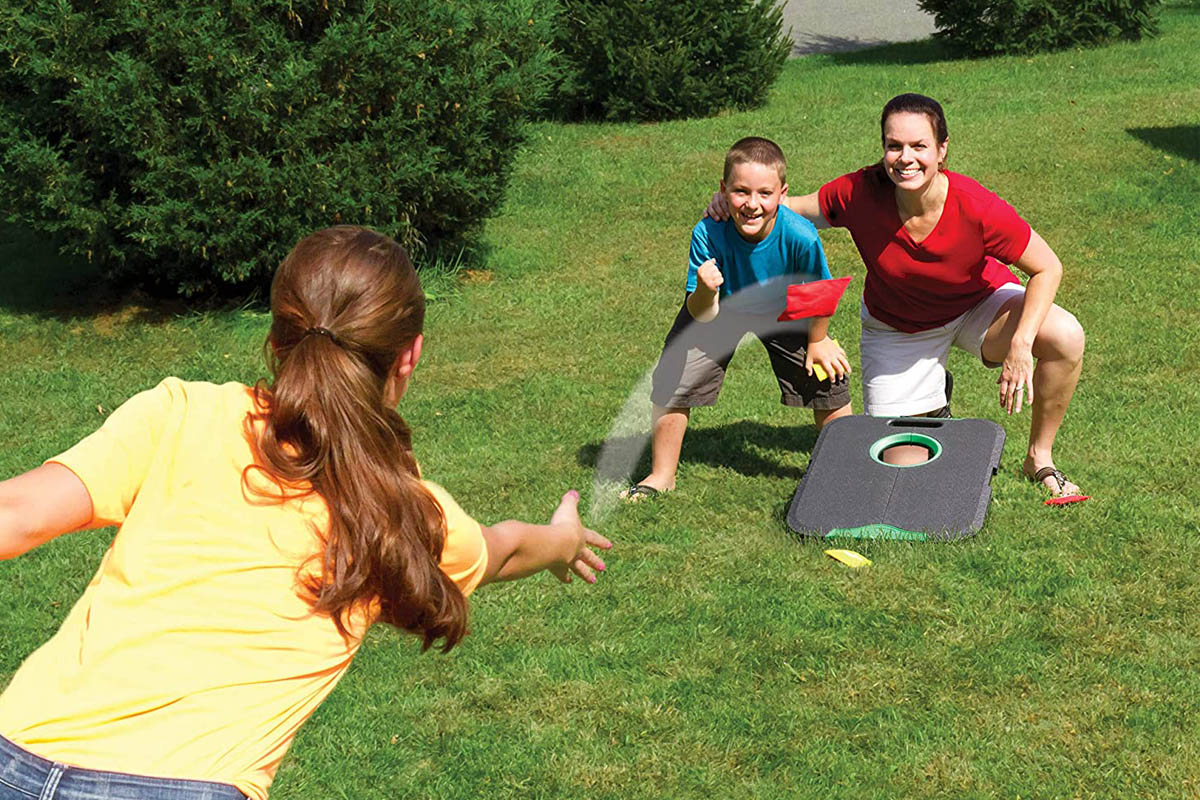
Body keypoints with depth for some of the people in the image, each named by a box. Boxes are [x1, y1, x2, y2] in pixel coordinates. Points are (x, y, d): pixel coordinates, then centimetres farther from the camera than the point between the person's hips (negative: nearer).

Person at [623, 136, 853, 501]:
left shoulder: (800, 237, -37)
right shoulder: (708, 234, -36)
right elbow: (702, 316, -30)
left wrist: (817, 341, -2)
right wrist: (705, 291, -52)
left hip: (784, 314, 0)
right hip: (718, 311, 0)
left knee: (828, 380, 0)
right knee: (671, 382, -5)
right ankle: (662, 476, 20)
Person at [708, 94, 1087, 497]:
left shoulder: (976, 208, -33)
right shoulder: (861, 192, -29)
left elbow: (1047, 268, -21)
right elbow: (797, 209, -10)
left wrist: (1021, 344, -33)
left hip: (978, 304, -1)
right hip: (896, 327, 1)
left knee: (1066, 338, -29)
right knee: (903, 464, -1)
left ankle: (1039, 458, -4)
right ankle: (930, 405, 37)